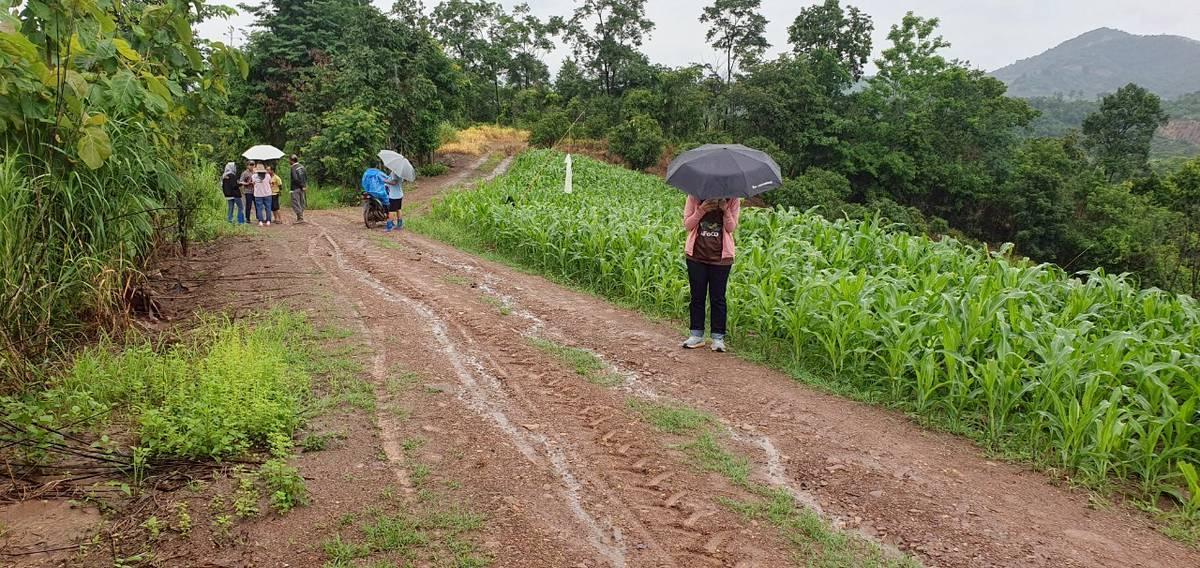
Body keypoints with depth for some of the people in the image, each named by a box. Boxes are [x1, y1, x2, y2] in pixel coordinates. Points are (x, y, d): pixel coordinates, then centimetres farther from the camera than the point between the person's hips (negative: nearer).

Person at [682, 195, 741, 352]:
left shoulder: (732, 200, -1)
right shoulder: (694, 196, -1)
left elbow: (731, 228, -3)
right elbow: (687, 224, -1)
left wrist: (725, 210, -20)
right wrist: (701, 210, -17)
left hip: (721, 256, -1)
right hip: (697, 255, 1)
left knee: (718, 298, 3)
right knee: (697, 296, 8)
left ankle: (718, 337, 11)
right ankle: (697, 335, 18)